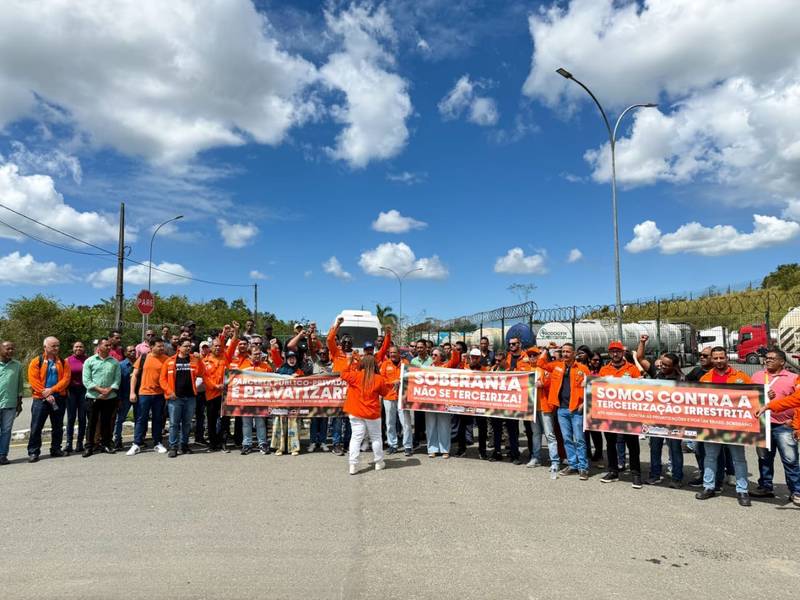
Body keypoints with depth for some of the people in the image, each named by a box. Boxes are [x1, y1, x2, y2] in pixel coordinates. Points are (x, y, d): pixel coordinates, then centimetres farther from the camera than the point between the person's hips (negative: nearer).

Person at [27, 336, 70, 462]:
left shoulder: (63, 362, 7)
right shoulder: (36, 362, 0)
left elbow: (65, 379, -3)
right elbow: (33, 380, -8)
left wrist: (51, 390, -16)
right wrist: (46, 394, -15)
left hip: (59, 398, 3)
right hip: (41, 399, -2)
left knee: (58, 426, 10)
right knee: (36, 426, -2)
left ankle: (56, 449, 20)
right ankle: (33, 452, 5)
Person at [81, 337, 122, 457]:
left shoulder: (115, 362, 7)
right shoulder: (89, 361, 1)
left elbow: (117, 379, 2)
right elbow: (86, 381, -5)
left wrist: (108, 390, -12)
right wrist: (100, 389, -14)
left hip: (110, 397, 2)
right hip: (93, 397, -2)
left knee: (106, 422, 9)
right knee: (92, 422, 4)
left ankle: (106, 444, 19)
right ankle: (89, 446, 12)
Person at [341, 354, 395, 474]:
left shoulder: (355, 375, -6)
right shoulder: (378, 379, -7)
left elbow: (343, 374, 9)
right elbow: (385, 392, 5)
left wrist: (352, 365, 17)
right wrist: (390, 385, 23)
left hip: (355, 413, 1)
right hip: (372, 413, -1)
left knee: (356, 438, 3)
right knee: (376, 438, 15)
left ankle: (353, 465, -2)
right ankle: (379, 462, 26)